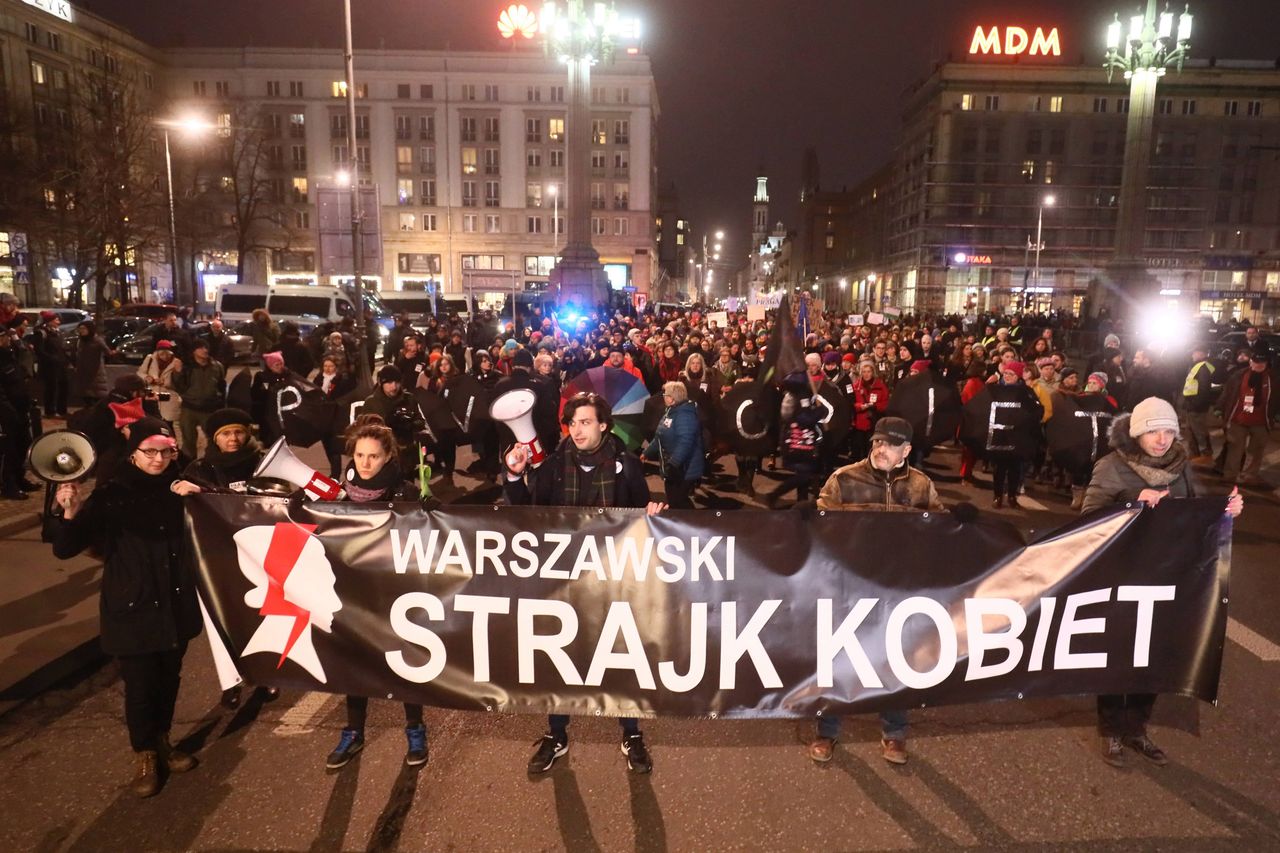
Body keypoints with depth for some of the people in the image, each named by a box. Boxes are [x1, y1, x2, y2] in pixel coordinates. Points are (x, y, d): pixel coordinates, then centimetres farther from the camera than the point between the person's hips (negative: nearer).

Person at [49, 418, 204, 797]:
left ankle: (163, 742, 40)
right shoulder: (111, 495, -9)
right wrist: (69, 514, -32)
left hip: (175, 606, 3)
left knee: (169, 680, 17)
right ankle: (145, 757, 27)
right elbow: (65, 549, -12)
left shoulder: (181, 490, -1)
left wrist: (201, 496, -16)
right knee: (139, 686, 5)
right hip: (132, 609, -3)